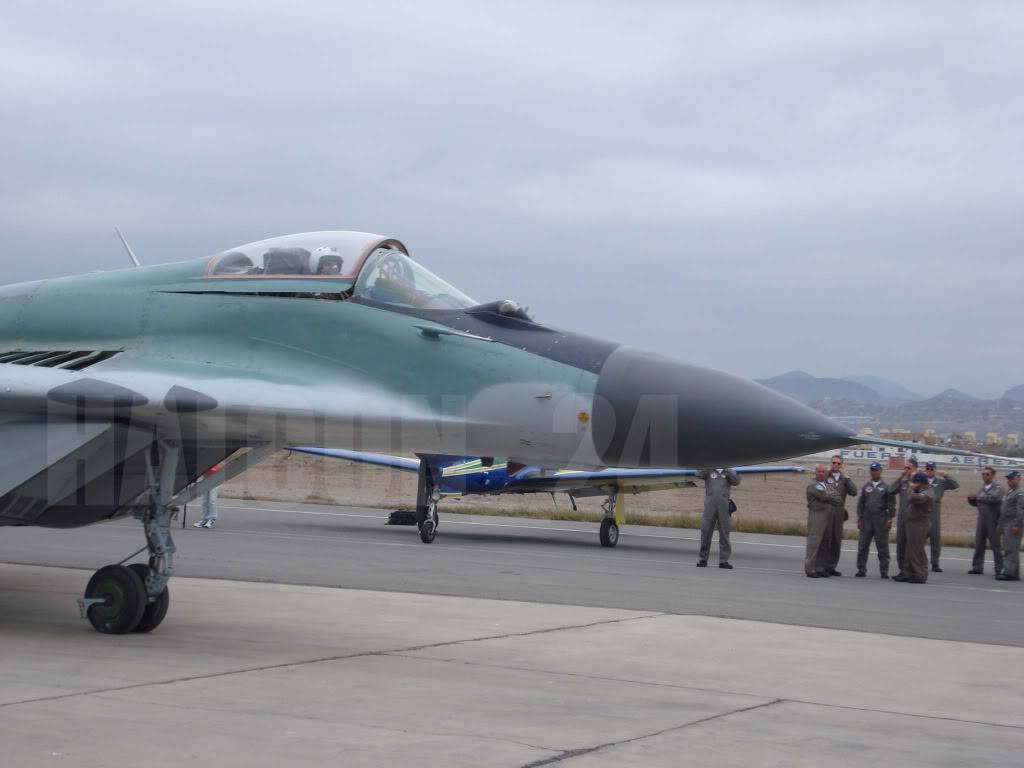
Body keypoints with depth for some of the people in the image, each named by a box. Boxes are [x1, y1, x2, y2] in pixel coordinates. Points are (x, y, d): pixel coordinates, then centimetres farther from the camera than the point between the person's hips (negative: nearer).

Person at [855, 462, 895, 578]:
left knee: (882, 547, 1)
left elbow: (891, 504, -1)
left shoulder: (886, 487, 1)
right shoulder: (866, 486, 11)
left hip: (881, 521, -3)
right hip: (866, 520, 3)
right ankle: (861, 569, 8)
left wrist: (890, 520, -7)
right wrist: (859, 519, 5)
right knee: (863, 546, 1)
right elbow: (860, 503, 11)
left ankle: (884, 571, 6)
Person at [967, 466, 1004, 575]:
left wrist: (978, 497, -16)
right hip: (981, 521, 6)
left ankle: (999, 569, 2)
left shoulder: (998, 488, -4)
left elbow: (994, 498, -23)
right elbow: (975, 503, 19)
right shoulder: (981, 488, 15)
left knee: (996, 545, -2)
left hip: (993, 521, -6)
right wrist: (971, 499, -4)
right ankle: (977, 567, 10)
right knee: (979, 545, 5)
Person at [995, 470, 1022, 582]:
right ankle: (1008, 571, 15)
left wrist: (1017, 525, -25)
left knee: (1011, 549, -13)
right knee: (1007, 550, 11)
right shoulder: (1008, 493, 21)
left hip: (1013, 525, -10)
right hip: (1006, 525, 10)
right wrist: (1001, 525, 22)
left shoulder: (1020, 493, -9)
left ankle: (1011, 573, -16)